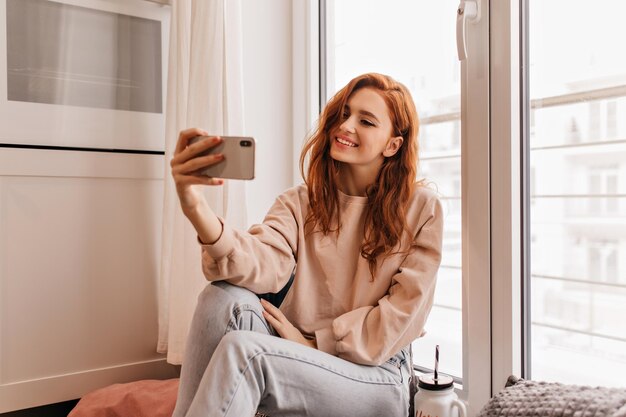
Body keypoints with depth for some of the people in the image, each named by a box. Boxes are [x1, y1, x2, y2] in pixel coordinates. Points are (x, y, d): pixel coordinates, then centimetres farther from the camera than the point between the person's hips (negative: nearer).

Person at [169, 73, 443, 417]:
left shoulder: (421, 209, -4)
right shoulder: (300, 202, 2)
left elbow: (403, 316, -8)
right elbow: (263, 265, -19)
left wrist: (312, 343, -11)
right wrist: (197, 210, -37)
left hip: (377, 378, -3)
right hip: (301, 357, 3)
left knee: (240, 350, -29)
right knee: (226, 297, -25)